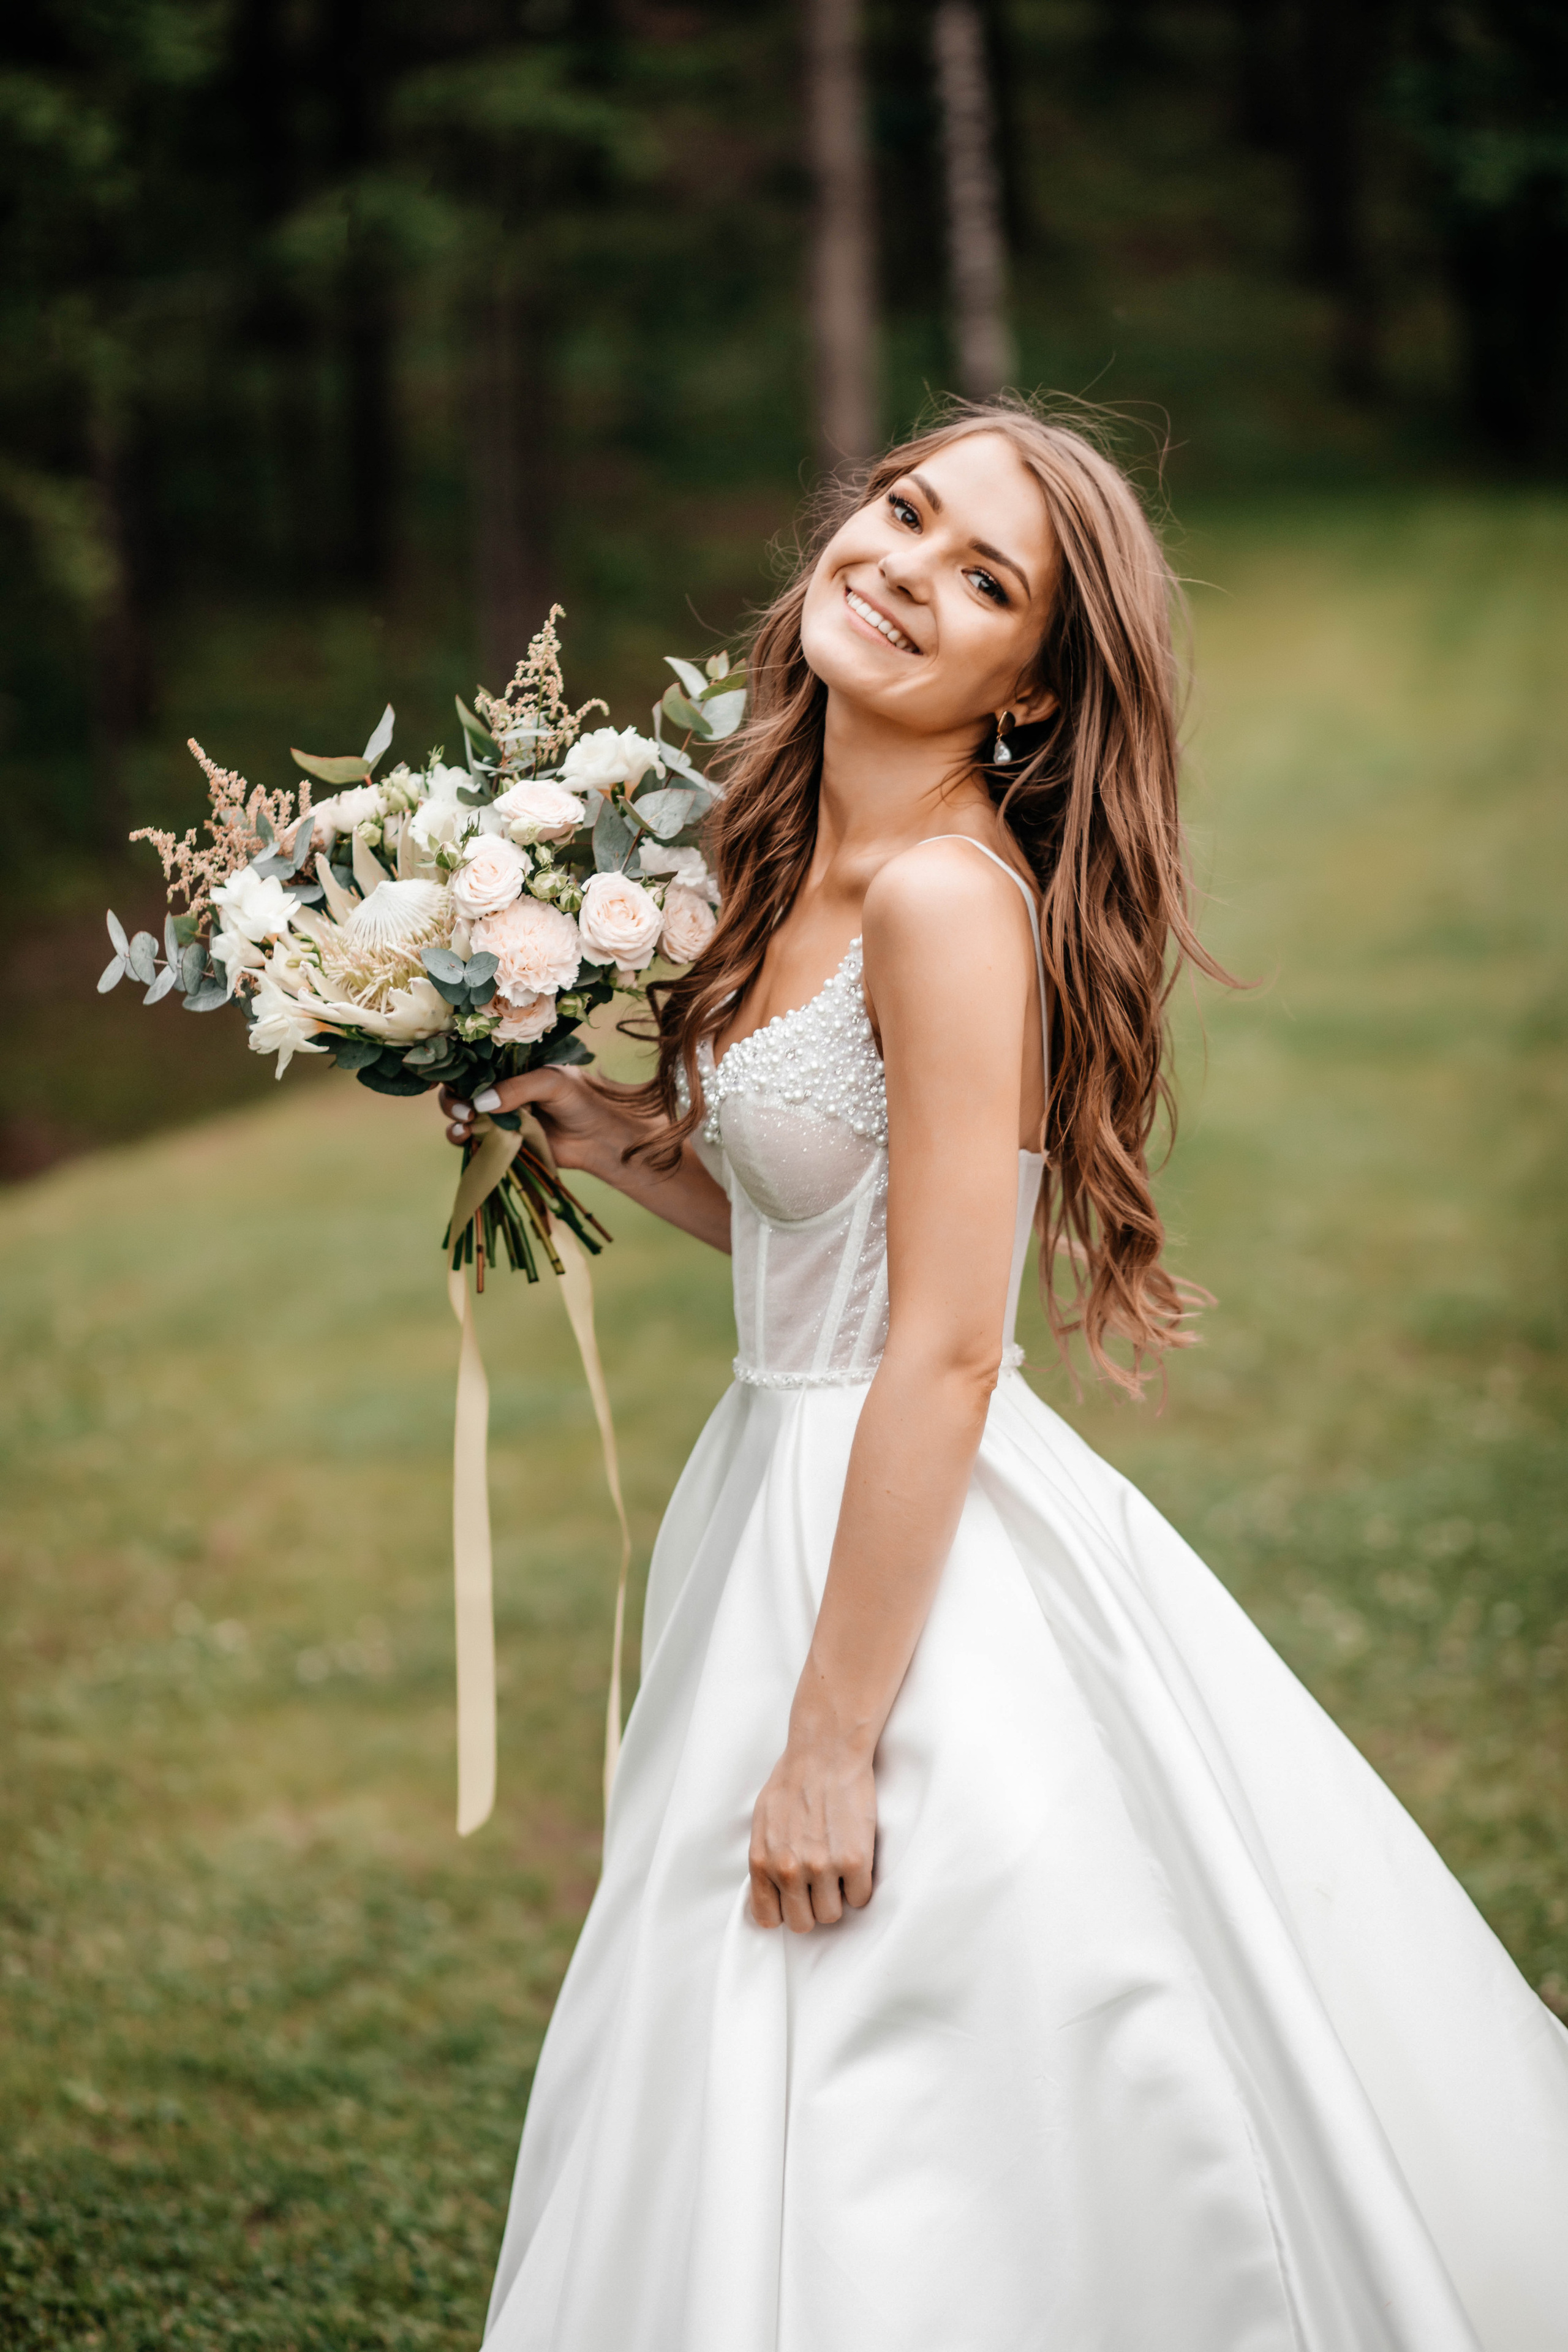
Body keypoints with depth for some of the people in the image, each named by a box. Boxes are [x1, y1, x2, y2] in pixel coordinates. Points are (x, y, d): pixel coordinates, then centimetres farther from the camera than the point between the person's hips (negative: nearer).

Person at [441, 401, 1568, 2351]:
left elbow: (943, 1351, -22)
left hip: (927, 1559, -9)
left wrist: (828, 1744, -21)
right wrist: (607, 1136, 7)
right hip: (793, 1502, 9)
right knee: (747, 2164, 19)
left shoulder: (949, 894, -20)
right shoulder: (804, 870, 8)